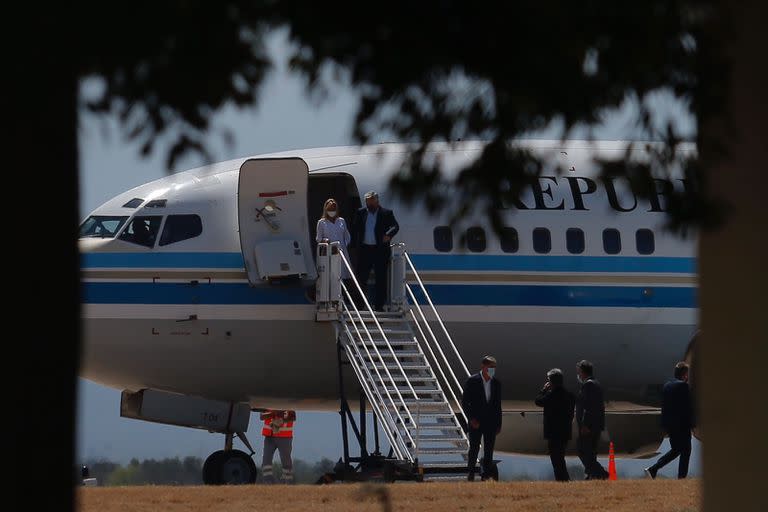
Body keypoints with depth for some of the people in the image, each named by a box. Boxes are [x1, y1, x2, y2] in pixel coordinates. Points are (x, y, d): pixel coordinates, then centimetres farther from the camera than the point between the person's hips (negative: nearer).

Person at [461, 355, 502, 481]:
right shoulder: (472, 381, -6)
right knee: (474, 448, 0)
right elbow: (465, 402, -5)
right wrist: (471, 419, -13)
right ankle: (471, 472, 14)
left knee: (489, 449, 2)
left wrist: (498, 424, 8)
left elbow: (498, 405, 11)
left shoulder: (496, 383, 6)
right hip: (476, 422, -3)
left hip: (491, 422, 3)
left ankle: (487, 473, 8)